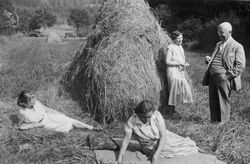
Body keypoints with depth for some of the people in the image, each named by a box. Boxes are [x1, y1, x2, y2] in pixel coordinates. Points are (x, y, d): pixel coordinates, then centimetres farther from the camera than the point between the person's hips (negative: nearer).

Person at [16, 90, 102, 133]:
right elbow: (20, 126, -14)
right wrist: (35, 125, -19)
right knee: (69, 122, -8)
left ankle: (93, 128, 5)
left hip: (49, 116, 4)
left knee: (71, 120, -5)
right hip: (46, 125, -4)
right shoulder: (23, 112, -25)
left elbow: (46, 109, 3)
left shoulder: (36, 103, -12)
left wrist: (61, 114, 4)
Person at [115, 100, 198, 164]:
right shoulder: (132, 121, -24)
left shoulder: (156, 115, -22)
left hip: (163, 141, 2)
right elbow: (125, 141, -17)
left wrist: (157, 154, -29)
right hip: (151, 150, -2)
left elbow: (163, 135, -21)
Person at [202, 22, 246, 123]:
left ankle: (223, 123, 9)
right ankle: (214, 123, 18)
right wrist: (209, 60, 8)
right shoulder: (218, 45, 21)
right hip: (212, 77, 6)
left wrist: (228, 75, -14)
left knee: (223, 102, -2)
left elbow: (240, 65, -7)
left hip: (223, 78, -6)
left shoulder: (237, 46, -1)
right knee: (213, 103, 8)